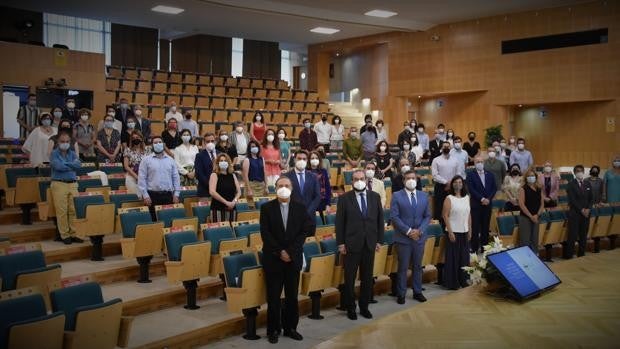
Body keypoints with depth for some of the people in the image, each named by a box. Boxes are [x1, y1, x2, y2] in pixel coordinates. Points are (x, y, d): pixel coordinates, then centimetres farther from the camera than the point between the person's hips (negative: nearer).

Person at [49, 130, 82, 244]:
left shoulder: (72, 153, 14)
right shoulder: (54, 153, 2)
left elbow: (78, 165, -4)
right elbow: (58, 166, -15)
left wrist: (66, 164, -11)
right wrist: (72, 165, -4)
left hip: (73, 184, 4)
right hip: (59, 184, -4)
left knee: (74, 210, 0)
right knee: (62, 211, -4)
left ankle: (73, 233, 8)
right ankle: (64, 235, 4)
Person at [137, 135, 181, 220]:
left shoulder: (170, 160, 11)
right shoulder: (146, 160, 2)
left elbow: (176, 177, 11)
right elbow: (141, 179, -2)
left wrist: (176, 194, 3)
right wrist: (145, 195, -9)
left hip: (168, 195, 3)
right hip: (152, 195, -3)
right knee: (154, 220, 0)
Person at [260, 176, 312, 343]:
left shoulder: (300, 208, 3)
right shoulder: (267, 208, -1)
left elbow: (304, 232, -2)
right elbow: (265, 233, -7)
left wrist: (290, 252, -12)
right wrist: (279, 252, -13)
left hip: (293, 258, 2)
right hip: (273, 259, -2)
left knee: (292, 296, 8)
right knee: (273, 297, 3)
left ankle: (290, 328, 20)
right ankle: (273, 330, 14)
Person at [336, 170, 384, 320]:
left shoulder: (375, 197, 5)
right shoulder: (344, 198, -4)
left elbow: (380, 219, 8)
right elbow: (339, 222, -4)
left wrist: (379, 240, 5)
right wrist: (340, 243, -7)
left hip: (370, 244, 3)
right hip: (351, 244, -3)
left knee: (367, 278, 10)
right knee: (349, 278, 5)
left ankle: (364, 306, 24)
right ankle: (350, 308, 20)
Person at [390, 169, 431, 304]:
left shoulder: (424, 196, 8)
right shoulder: (397, 196, -4)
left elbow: (427, 216, 7)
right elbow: (394, 217, -10)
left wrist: (420, 230, -9)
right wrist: (408, 231, -15)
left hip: (419, 236, 3)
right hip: (403, 237, -3)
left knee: (418, 266, 12)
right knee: (403, 267, 3)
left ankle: (417, 292, 23)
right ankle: (401, 294, 13)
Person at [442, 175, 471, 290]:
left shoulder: (467, 197, 8)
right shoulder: (449, 198, -7)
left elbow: (469, 215, 12)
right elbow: (445, 216, -9)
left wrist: (470, 230, 8)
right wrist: (450, 232, -14)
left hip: (464, 232, 5)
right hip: (454, 232, -5)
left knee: (464, 256, 10)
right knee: (453, 257, 0)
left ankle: (462, 280, 22)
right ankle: (452, 282, 9)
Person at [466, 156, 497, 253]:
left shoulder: (489, 175, 11)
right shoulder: (471, 175, -3)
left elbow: (494, 188, 7)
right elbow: (471, 189, -11)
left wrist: (488, 199, -8)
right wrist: (481, 199, -16)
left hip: (487, 204, 4)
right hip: (476, 205, -4)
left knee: (485, 227, 7)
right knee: (475, 227, -1)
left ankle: (484, 247, 14)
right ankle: (474, 248, 4)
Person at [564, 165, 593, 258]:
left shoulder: (588, 184, 12)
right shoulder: (571, 184, -4)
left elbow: (590, 199, 11)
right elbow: (572, 200, -10)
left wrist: (588, 209, -5)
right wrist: (581, 210, -14)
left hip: (586, 213, 5)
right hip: (574, 213, -5)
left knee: (584, 236, 8)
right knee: (572, 236, -5)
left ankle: (581, 255, 16)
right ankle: (569, 256, 0)